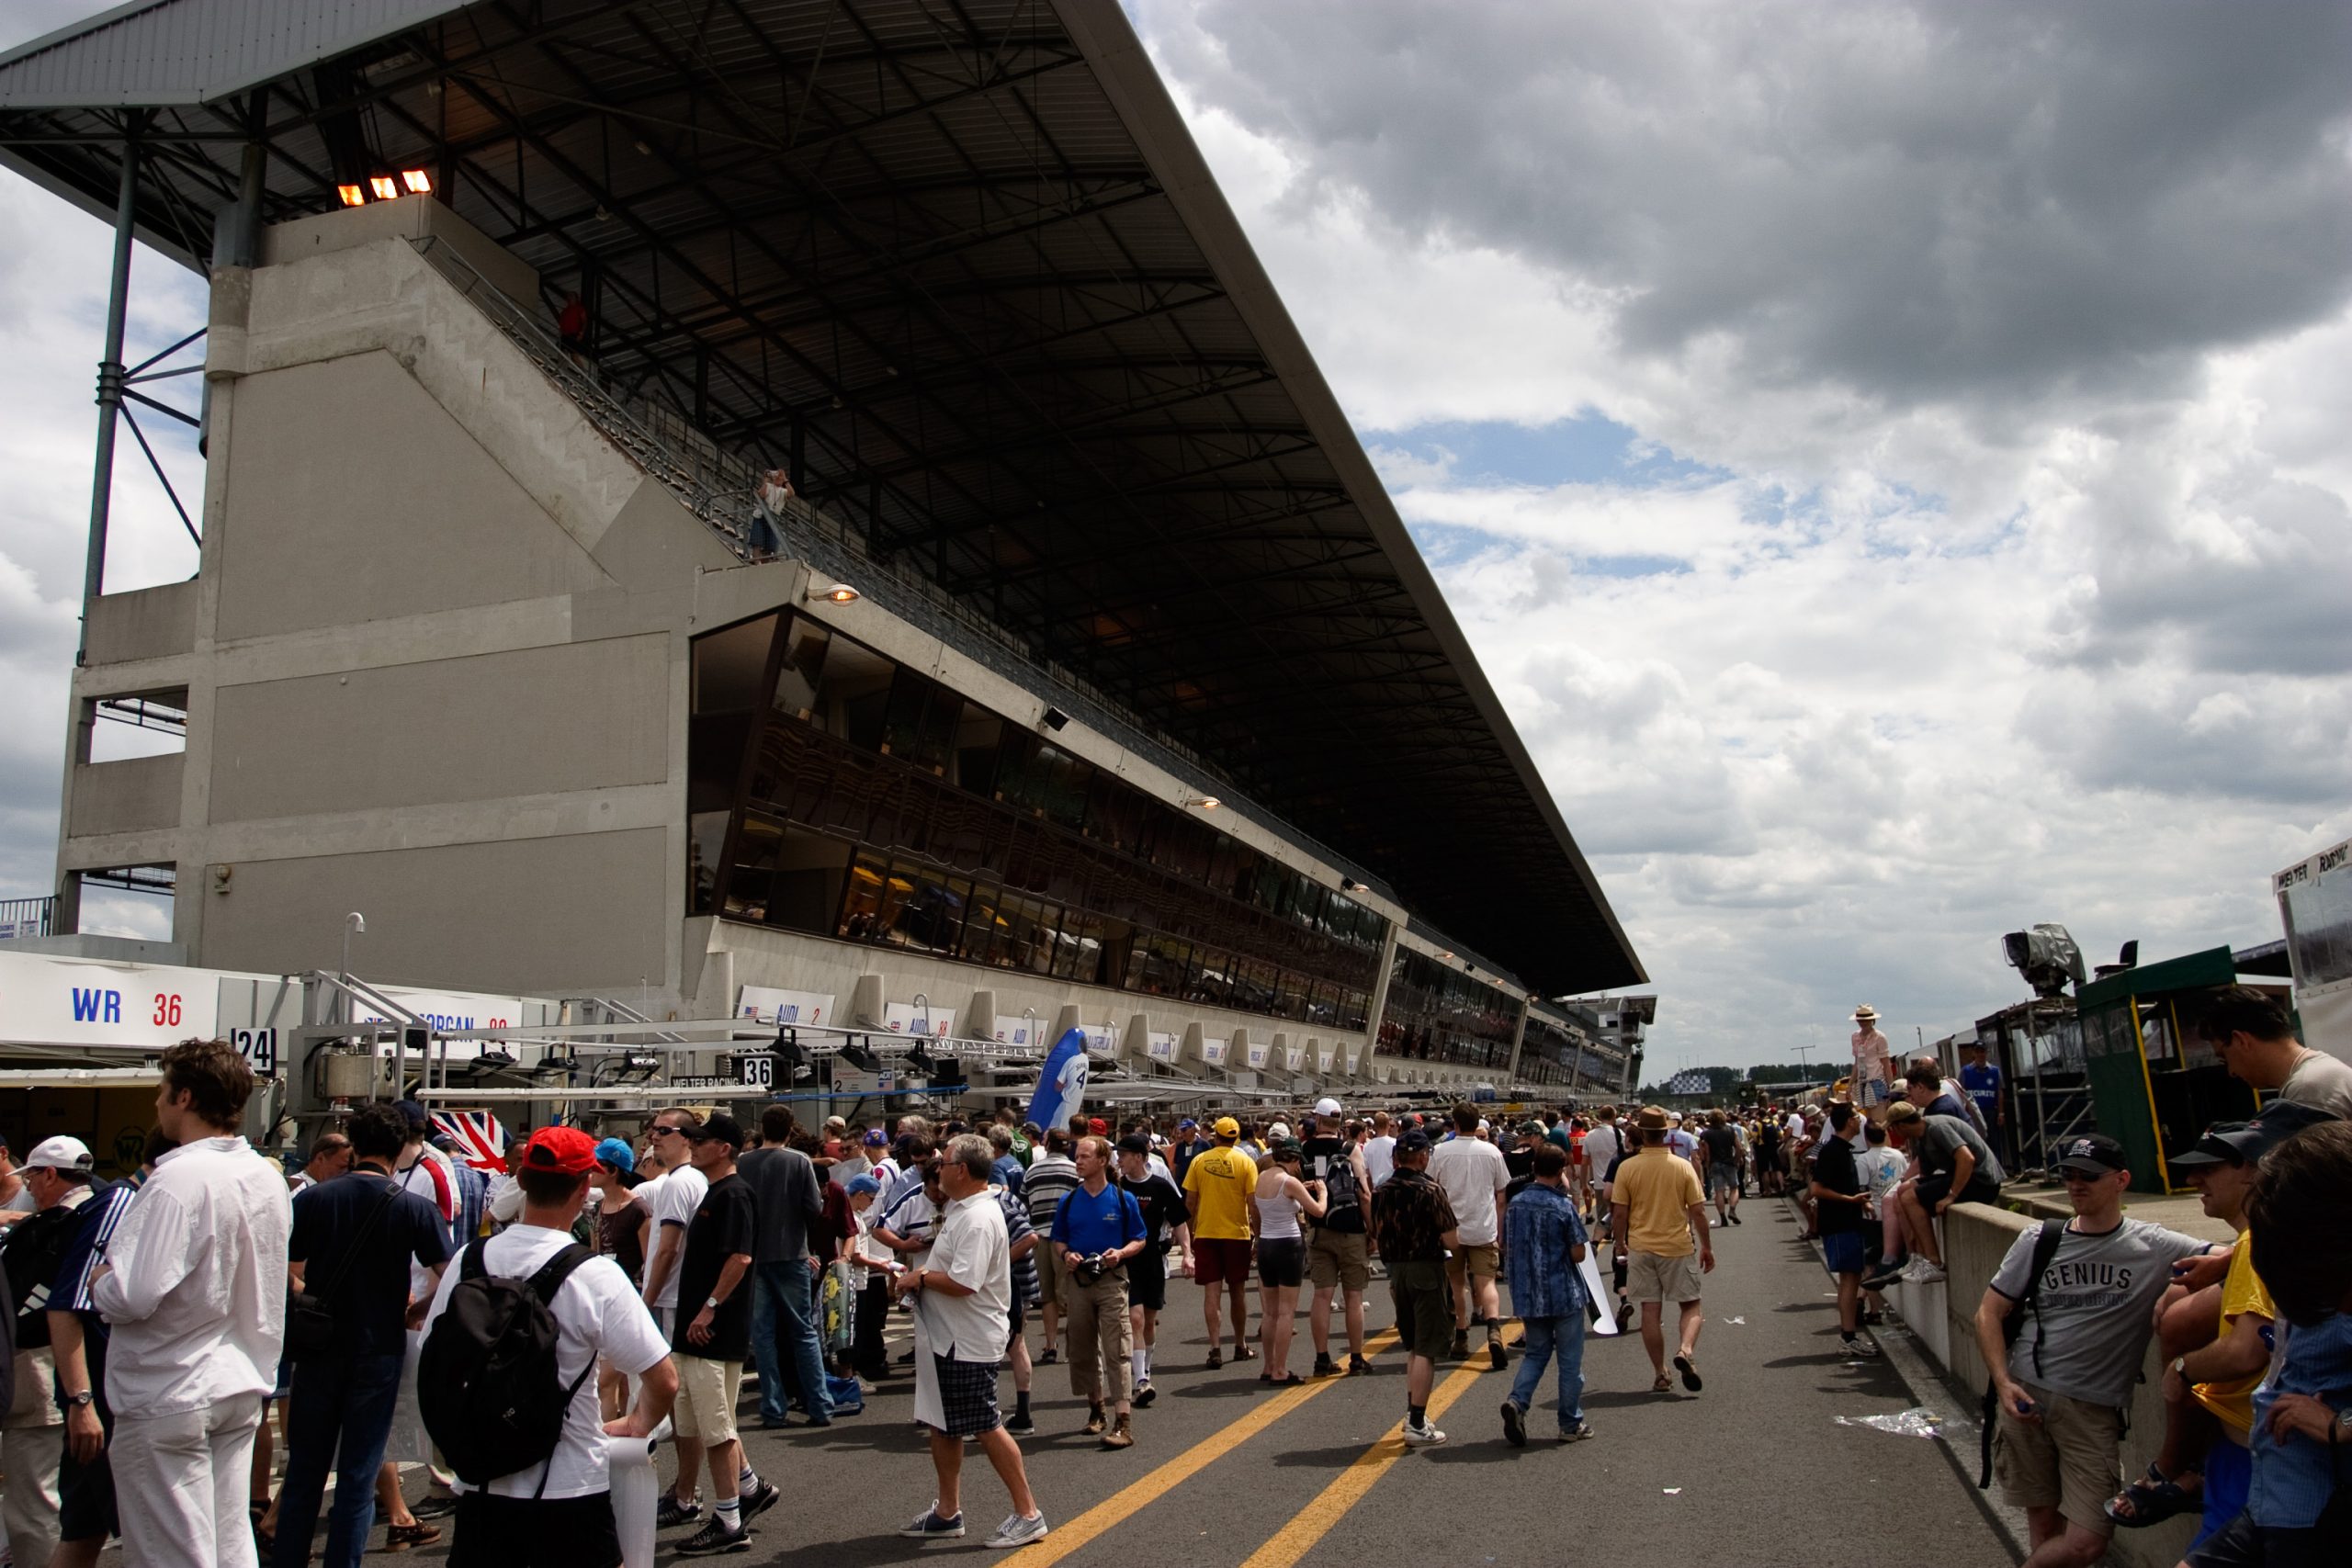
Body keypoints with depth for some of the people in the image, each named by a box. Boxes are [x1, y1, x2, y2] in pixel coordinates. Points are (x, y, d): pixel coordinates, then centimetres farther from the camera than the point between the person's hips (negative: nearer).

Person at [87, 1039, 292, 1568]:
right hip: (242, 1390, 8)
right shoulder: (270, 1177, 6)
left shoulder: (177, 1181, -20)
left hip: (168, 1398, -8)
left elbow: (133, 1296, -26)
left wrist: (98, 1282, -6)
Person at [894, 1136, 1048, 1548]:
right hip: (947, 1338, 11)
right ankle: (947, 1513, 28)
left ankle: (1027, 1513, 8)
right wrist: (916, 1278, 3)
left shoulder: (978, 1219, -22)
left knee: (985, 1427, -2)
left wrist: (920, 1277, -15)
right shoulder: (960, 1211, 12)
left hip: (969, 1341, -11)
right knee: (942, 1426, 16)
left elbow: (963, 1282, -30)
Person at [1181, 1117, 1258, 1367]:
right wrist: (1257, 1229, 5)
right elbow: (1253, 1200, -8)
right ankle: (1240, 1346, 24)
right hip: (1237, 1233, 0)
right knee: (1238, 1291, 13)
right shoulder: (1245, 1161, -5)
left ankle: (1214, 1349, -5)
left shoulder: (1199, 1161, -1)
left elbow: (1189, 1201, 1)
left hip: (1205, 1233, 0)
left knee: (1211, 1291, 1)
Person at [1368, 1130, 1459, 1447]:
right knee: (1426, 1350, -1)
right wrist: (1456, 1233, 6)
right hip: (1427, 1271, -6)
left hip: (1396, 1270, 6)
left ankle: (1413, 1414, 22)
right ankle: (1417, 1425, 0)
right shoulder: (1430, 1191, -15)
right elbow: (1451, 1241, -17)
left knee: (1413, 1347, 20)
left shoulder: (1381, 1191, 3)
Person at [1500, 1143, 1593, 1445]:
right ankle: (1571, 1425, 17)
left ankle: (1517, 1401, -5)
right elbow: (1578, 1255, -12)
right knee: (1570, 1360, 10)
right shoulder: (1563, 1206, -15)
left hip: (1527, 1295, 4)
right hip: (1564, 1295, -4)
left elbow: (1507, 1250, 7)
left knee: (1536, 1352, 18)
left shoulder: (1515, 1204, 0)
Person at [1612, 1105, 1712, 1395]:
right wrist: (1707, 1246, 8)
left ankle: (1660, 1374, 10)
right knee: (1691, 1305, 12)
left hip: (1641, 1248, 0)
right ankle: (1685, 1350, -13)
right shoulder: (1683, 1167, -6)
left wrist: (1620, 1244, 11)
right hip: (1678, 1247, 0)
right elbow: (1698, 1211, -4)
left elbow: (1619, 1214, -5)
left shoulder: (1627, 1168, -7)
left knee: (1650, 1311, 7)